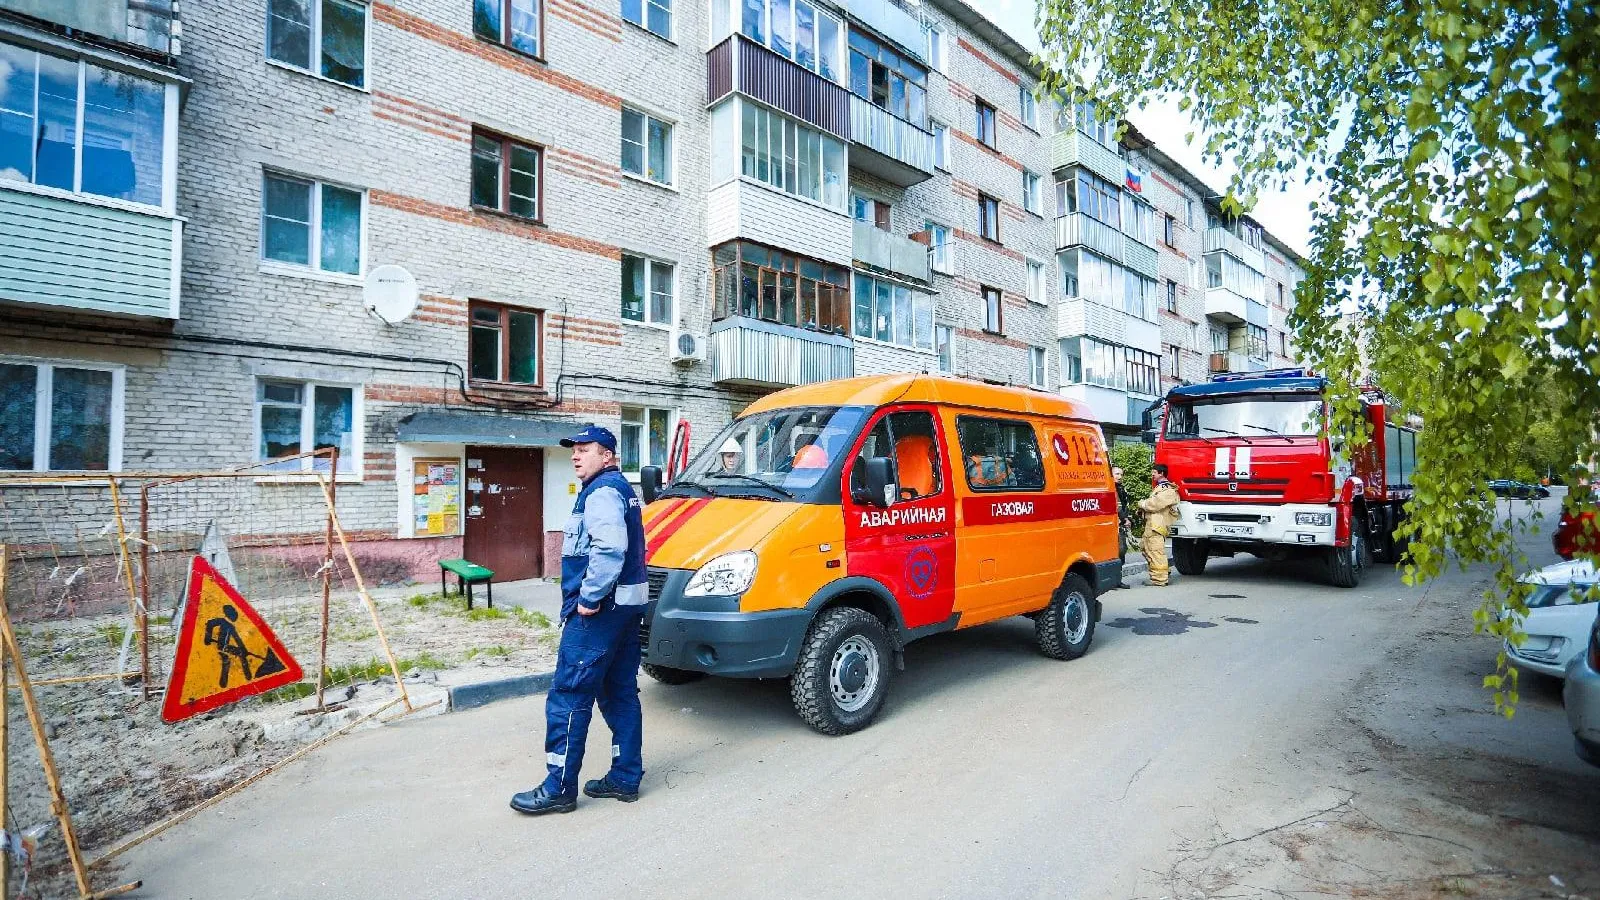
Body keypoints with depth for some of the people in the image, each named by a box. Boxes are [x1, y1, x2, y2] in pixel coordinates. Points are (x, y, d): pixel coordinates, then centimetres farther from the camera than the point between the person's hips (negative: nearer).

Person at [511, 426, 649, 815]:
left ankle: (559, 788, 7)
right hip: (628, 606, 10)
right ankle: (626, 778, 22)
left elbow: (609, 549, -30)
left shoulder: (601, 492, -14)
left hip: (599, 611, -10)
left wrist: (589, 597, -21)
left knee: (567, 698, -2)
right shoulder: (621, 488, 18)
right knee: (621, 694, 14)